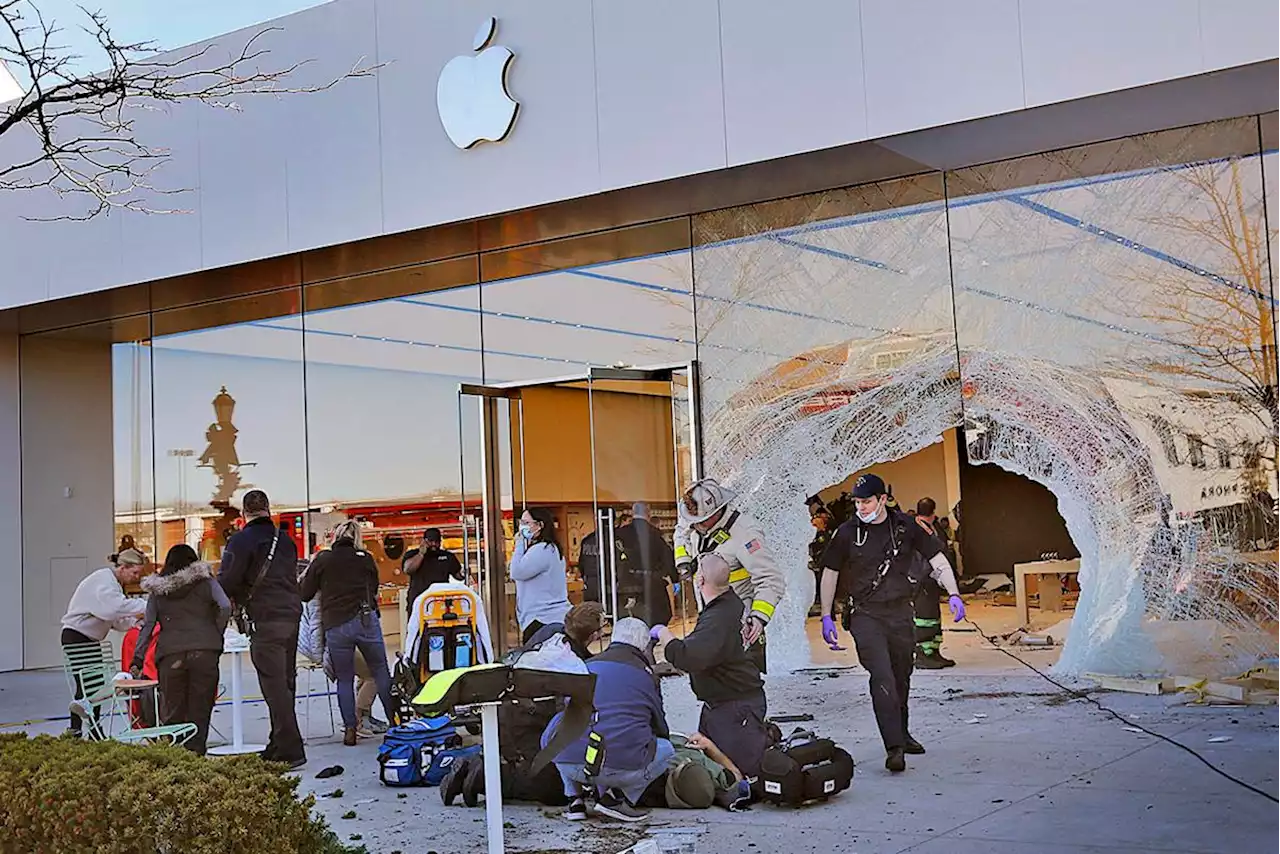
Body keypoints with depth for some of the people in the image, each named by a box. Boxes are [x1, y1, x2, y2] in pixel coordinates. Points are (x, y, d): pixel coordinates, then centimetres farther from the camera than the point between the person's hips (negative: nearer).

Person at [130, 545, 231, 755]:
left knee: (172, 711, 7)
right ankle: (195, 754, -1)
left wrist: (138, 659, 10)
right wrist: (217, 634, 6)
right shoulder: (205, 581, 9)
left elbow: (148, 625, 9)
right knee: (199, 709, 4)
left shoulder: (157, 589, 13)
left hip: (170, 655, 1)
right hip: (204, 651, -1)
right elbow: (225, 606, -7)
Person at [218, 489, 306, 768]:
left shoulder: (241, 540, -6)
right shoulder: (286, 540, 15)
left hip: (266, 619, -7)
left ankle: (290, 751, -10)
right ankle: (279, 745, 19)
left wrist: (237, 599, 13)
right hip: (292, 613, 7)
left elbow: (226, 582, -10)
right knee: (286, 682, 13)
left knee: (274, 685, -7)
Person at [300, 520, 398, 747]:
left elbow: (305, 594, 8)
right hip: (366, 620, 1)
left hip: (335, 626, 0)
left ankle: (350, 730, 4)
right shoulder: (366, 559, 9)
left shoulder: (322, 560, 5)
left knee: (344, 680, 9)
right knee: (381, 673, 10)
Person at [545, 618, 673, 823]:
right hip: (623, 769, -3)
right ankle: (616, 798, 6)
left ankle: (575, 798, 18)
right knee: (666, 750, 24)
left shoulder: (586, 666, 19)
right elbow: (660, 727, 21)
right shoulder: (646, 675, 10)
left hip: (569, 764, 3)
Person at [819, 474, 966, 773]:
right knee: (882, 677, -16)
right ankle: (894, 748, -17)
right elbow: (830, 573, 6)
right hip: (865, 615, -3)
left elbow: (937, 559, 4)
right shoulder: (848, 532, -3)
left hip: (900, 613, 3)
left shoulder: (905, 526, 0)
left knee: (902, 678, 13)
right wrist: (826, 617, 5)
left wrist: (953, 594, -8)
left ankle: (901, 734, 35)